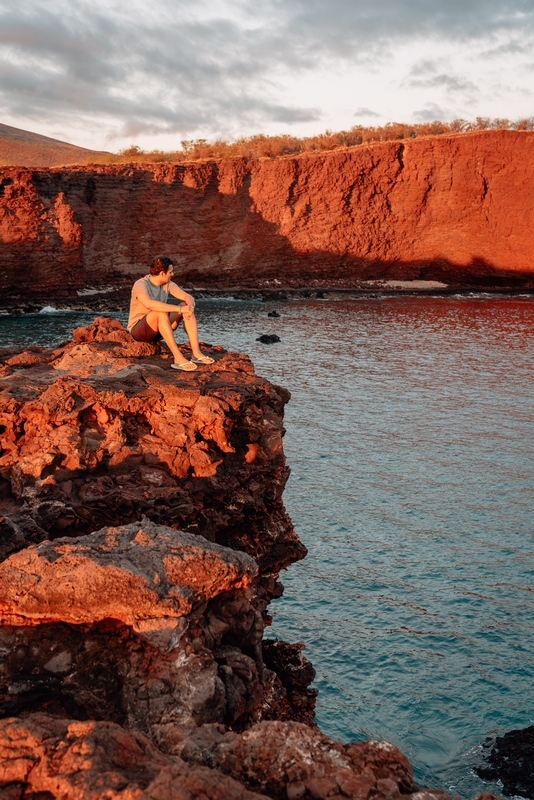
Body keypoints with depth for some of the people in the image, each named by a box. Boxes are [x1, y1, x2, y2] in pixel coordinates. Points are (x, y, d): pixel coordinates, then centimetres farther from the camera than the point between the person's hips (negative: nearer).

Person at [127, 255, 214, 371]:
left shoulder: (167, 284, 1)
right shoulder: (140, 285, -21)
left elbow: (188, 297, -2)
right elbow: (149, 304, -41)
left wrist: (190, 307, -28)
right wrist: (179, 309, -40)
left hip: (158, 331, 7)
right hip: (138, 330, -7)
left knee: (187, 306, -11)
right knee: (160, 312, -36)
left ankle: (196, 353, -22)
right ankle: (178, 358, -41)